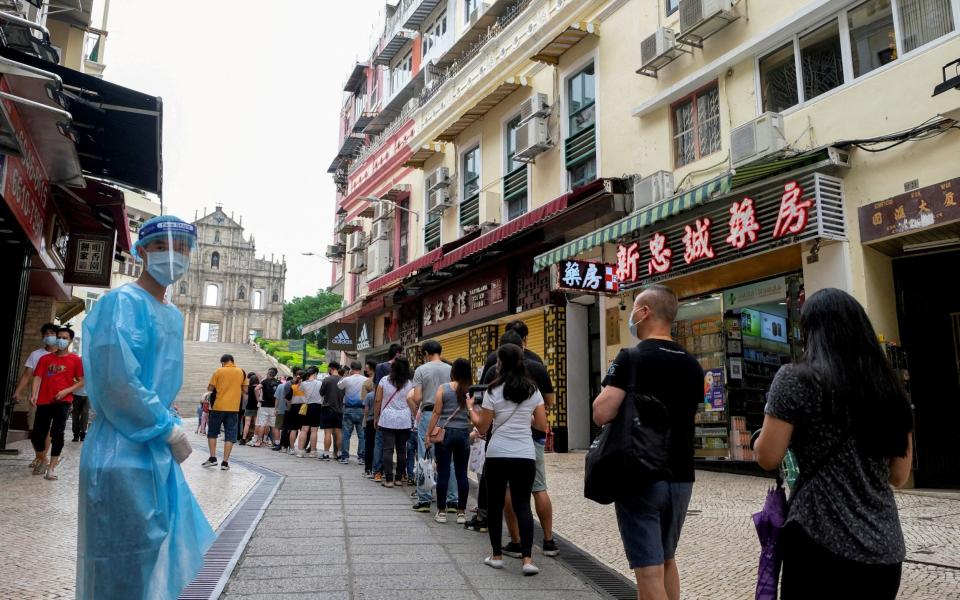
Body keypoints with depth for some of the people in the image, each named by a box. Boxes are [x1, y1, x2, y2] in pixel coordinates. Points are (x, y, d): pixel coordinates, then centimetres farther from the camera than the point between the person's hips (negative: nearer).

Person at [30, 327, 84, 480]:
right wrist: (34, 395, -11)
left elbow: (82, 381, 2)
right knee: (36, 435, 4)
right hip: (44, 401, 3)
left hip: (62, 402, -3)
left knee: (57, 434, -8)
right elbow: (38, 377, 4)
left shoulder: (75, 360, 4)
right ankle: (42, 460, 30)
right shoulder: (45, 358, 12)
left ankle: (52, 467, 1)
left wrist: (66, 391, -12)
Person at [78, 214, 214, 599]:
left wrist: (169, 426, 10)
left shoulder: (173, 315, 13)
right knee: (125, 561, 0)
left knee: (158, 546, 18)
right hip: (123, 451, -9)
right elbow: (119, 384, -23)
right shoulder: (123, 303, -15)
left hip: (156, 448, 9)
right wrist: (172, 430, -16)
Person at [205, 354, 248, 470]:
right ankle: (225, 462, 0)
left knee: (212, 432, 15)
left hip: (218, 406, -1)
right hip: (233, 408, 1)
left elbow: (210, 388, -2)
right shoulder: (241, 372, 3)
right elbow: (245, 391, 4)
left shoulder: (218, 371, -2)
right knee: (230, 435, 4)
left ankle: (212, 458, 11)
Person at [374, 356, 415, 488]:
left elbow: (377, 401, 1)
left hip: (387, 420, -1)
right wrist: (414, 419, 10)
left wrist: (376, 418, 10)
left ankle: (389, 479, -1)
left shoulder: (384, 381, 0)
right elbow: (413, 403, 0)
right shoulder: (410, 383, 0)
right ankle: (399, 478, 16)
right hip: (404, 421, 1)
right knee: (402, 449, 10)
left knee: (388, 449, 1)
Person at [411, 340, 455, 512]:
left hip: (428, 415, -2)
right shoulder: (451, 370, 2)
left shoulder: (421, 370, -4)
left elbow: (416, 398, -9)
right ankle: (452, 500, 12)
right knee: (449, 459, 8)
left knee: (425, 459, 6)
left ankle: (424, 500, 10)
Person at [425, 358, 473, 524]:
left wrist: (429, 433, 3)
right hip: (463, 434, 1)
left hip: (445, 432, -1)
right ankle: (461, 512, 13)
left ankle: (441, 511, 11)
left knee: (443, 473, 5)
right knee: (462, 474, 8)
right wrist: (470, 429, 15)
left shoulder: (444, 388, -5)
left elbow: (436, 413, -4)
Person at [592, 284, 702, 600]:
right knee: (666, 561, 22)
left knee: (649, 571, -1)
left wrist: (608, 389, -4)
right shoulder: (692, 365, 7)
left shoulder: (631, 358, -14)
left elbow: (602, 414, -23)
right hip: (681, 478, 7)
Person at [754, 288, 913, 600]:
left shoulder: (795, 378, -10)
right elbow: (899, 475, 13)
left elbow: (768, 457, -8)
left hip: (822, 543, -5)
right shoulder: (891, 385, 8)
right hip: (886, 549, 6)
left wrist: (770, 426, 11)